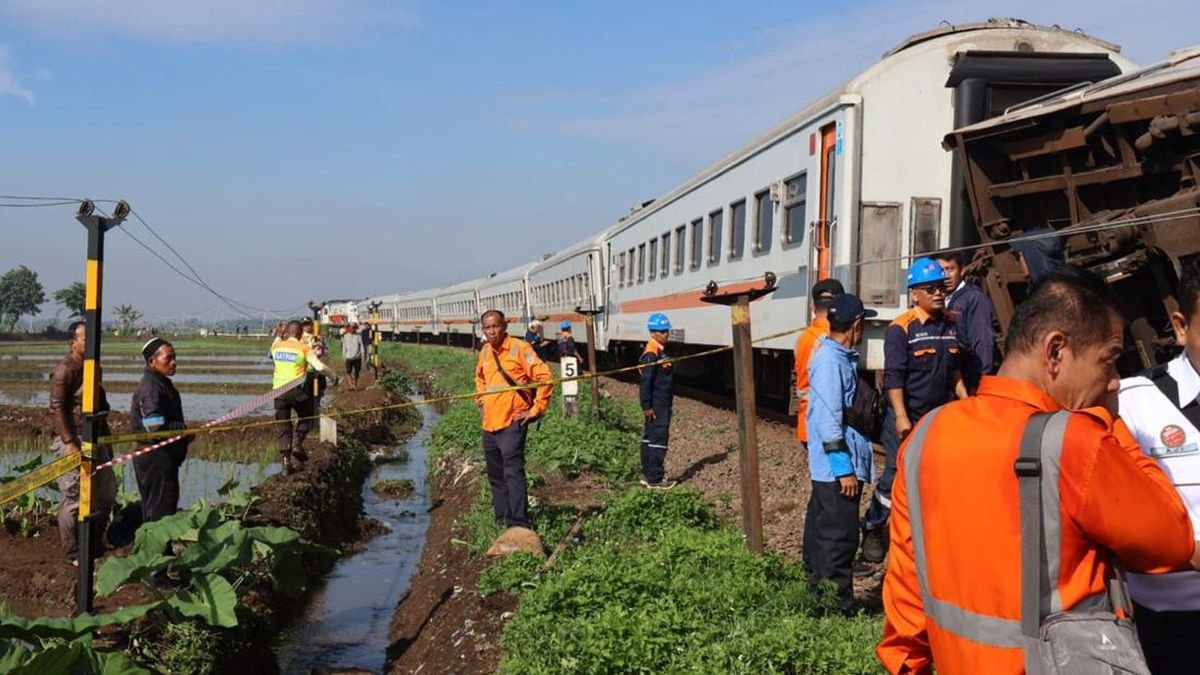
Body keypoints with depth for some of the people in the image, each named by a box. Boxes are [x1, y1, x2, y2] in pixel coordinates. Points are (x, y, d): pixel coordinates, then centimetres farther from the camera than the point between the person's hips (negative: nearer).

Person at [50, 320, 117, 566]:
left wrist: (106, 437, 22)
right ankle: (73, 554, 8)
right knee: (73, 499, -3)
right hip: (74, 440, -9)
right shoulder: (64, 370, -12)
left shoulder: (92, 367, 14)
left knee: (106, 493, 13)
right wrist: (69, 443, -22)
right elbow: (57, 408, -16)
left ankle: (95, 546, 26)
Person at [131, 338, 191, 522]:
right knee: (162, 513, -7)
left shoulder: (162, 383, 16)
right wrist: (185, 431, -11)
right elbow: (156, 428, -23)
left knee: (152, 512, 16)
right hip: (156, 459, -10)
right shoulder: (151, 387, -16)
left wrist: (184, 431, 9)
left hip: (164, 458, 10)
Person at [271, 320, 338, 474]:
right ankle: (298, 447, 5)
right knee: (305, 418, 21)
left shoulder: (277, 346, 6)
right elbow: (320, 367, -12)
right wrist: (334, 376, 3)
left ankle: (285, 459, 1)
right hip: (297, 390, -3)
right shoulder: (304, 349, -5)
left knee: (283, 426, 9)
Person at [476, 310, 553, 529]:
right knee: (495, 475, 14)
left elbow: (545, 378, -13)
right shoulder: (485, 352, 10)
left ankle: (519, 523, -14)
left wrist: (536, 410, -12)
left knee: (513, 473, -14)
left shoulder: (519, 348, -11)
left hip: (511, 423, -7)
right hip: (489, 424, 7)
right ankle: (502, 518, 25)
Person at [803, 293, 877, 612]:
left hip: (830, 467, 11)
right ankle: (837, 606, 0)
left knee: (822, 531, 17)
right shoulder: (830, 360, -18)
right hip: (836, 466, -10)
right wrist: (844, 468, -22)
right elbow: (828, 419, -22)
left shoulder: (841, 356, 13)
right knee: (839, 536, -6)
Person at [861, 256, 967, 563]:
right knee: (896, 477, -2)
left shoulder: (950, 326, 9)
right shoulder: (901, 329, -12)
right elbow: (893, 376, -16)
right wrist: (901, 417, -22)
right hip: (906, 420, -6)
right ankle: (872, 527, 18)